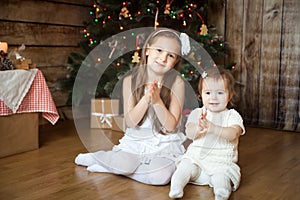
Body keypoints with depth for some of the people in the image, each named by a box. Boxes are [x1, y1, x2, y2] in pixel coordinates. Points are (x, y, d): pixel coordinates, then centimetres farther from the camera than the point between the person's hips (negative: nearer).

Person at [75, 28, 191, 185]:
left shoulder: (176, 83, -9)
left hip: (165, 145, 0)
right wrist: (146, 98, -22)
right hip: (135, 141, 1)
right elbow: (130, 122, -8)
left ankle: (107, 166, -8)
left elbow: (171, 126, -11)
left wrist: (157, 100, -25)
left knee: (160, 176, -29)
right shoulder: (130, 81, -4)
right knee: (123, 165, -28)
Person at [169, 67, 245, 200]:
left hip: (222, 160, -2)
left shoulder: (232, 115, -1)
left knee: (221, 174, -30)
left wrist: (212, 127, -39)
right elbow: (189, 134, -9)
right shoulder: (197, 113, 7)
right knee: (186, 166, -24)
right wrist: (198, 128, -35)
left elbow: (232, 134, -21)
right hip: (196, 156, 3)